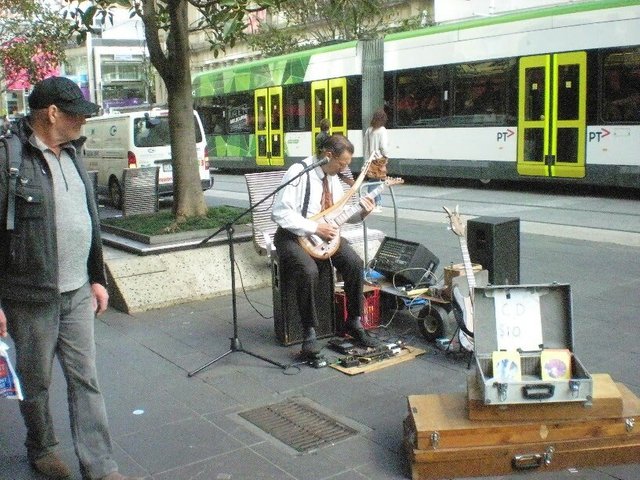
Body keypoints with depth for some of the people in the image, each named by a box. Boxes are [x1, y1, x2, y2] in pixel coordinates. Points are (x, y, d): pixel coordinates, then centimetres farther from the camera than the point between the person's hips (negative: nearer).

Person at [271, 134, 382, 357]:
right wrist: (315, 228, -24)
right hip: (293, 235, -7)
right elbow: (280, 213, -23)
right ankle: (309, 332, -19)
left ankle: (354, 322, -1)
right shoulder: (299, 172, -17)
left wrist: (360, 214, -1)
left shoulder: (332, 176, 8)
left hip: (323, 232, 7)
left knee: (355, 262, -16)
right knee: (309, 270, -34)